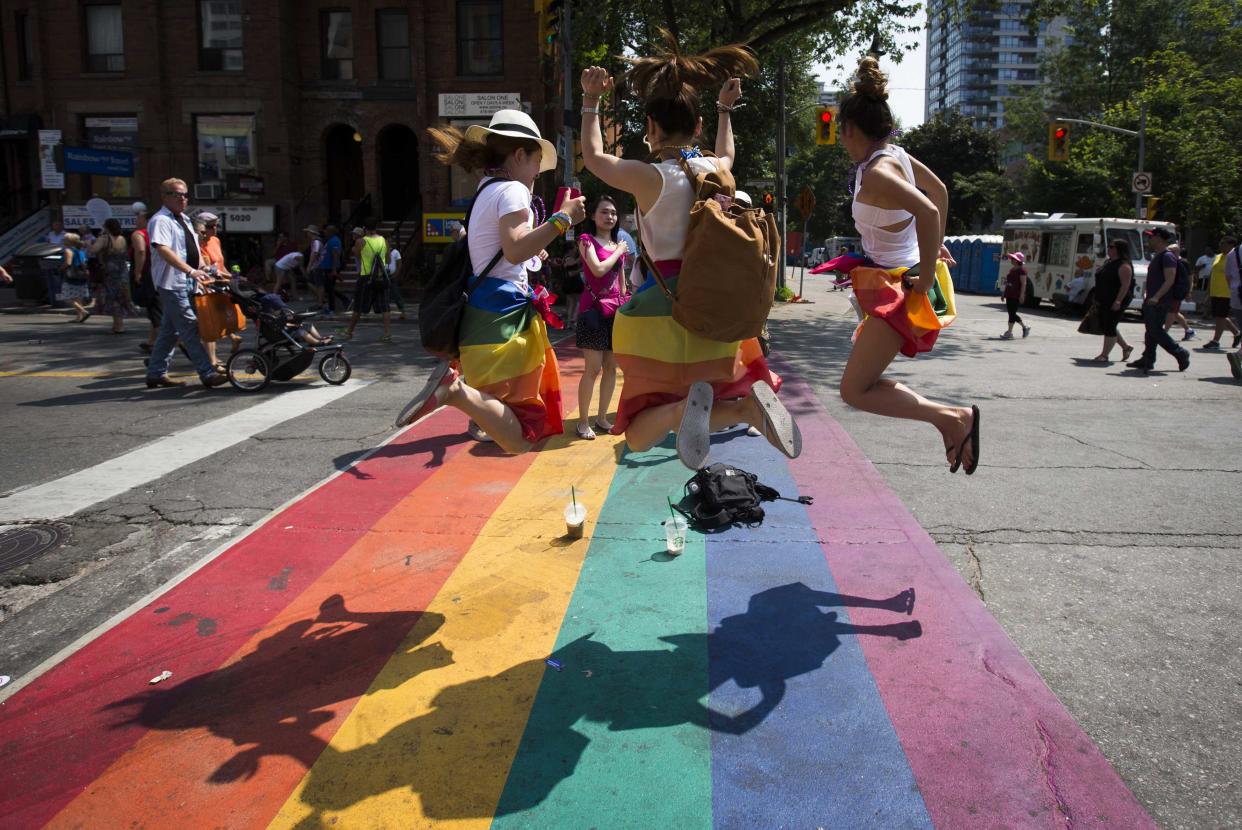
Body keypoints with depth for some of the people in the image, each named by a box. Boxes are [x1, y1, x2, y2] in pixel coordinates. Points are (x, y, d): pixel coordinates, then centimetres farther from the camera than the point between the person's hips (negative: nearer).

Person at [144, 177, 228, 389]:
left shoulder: (184, 220, 19)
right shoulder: (160, 221, -11)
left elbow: (195, 249, 25)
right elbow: (163, 250, -25)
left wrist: (203, 270, 13)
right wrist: (191, 270, -33)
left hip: (186, 282, 9)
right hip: (172, 283, -9)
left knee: (170, 330, 13)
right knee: (190, 329, -10)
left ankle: (156, 373, 21)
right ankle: (207, 374, -10)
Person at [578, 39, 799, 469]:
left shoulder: (649, 177, -10)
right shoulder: (714, 171, 5)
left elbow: (593, 157, 11)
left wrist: (591, 103, 21)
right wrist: (725, 110, 44)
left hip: (659, 313, -4)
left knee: (639, 436, 7)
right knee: (734, 399, 25)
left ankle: (685, 406, -28)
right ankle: (750, 402, -14)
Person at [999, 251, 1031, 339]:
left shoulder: (1021, 270, -10)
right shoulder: (1011, 269, 16)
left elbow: (1023, 283, -15)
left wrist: (1022, 295, -21)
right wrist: (1004, 293, 19)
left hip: (1016, 295, -9)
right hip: (1009, 295, 9)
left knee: (1012, 313, -7)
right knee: (1011, 313, 11)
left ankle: (1009, 332, -3)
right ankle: (1025, 327, 25)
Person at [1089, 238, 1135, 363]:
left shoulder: (1123, 265, -15)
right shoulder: (1109, 263, 15)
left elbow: (1125, 285, -21)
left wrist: (1118, 301, -27)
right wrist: (1097, 300, 21)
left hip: (1114, 303, -10)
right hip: (1103, 302, 10)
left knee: (1109, 327, -5)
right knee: (1105, 326, 14)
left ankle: (1104, 355, 2)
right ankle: (1126, 347, 29)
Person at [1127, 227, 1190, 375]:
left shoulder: (1167, 256, -14)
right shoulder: (1157, 256, 17)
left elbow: (1170, 280, -23)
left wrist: (1156, 297, -31)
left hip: (1160, 302, -10)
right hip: (1152, 300, 10)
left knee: (1156, 330, -11)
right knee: (1151, 330, 10)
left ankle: (1181, 354, 0)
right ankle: (1147, 360, 14)